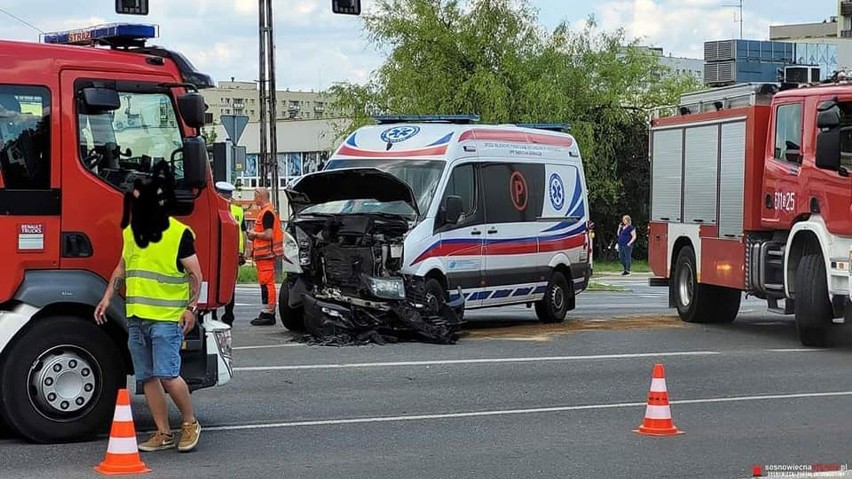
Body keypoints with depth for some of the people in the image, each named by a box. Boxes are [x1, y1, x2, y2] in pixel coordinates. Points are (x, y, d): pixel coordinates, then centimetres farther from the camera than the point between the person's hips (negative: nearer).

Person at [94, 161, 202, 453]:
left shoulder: (179, 233, -8)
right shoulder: (130, 231, 12)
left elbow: (195, 275, -5)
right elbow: (122, 268, 23)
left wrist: (191, 308, -14)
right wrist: (108, 297, 14)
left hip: (167, 319, -7)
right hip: (136, 318, 7)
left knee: (167, 375, -14)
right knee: (147, 378, 7)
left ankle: (190, 423, 6)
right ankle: (163, 434, 14)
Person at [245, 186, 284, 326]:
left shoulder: (267, 213, -15)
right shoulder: (265, 211, 19)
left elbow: (268, 235, -22)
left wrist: (254, 234, -8)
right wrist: (254, 234, 13)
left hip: (265, 254, -11)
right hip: (264, 255, 11)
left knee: (266, 283, -9)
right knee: (266, 283, 13)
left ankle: (268, 315, -9)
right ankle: (268, 313, 18)